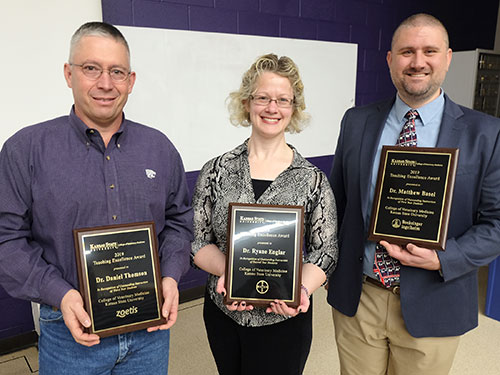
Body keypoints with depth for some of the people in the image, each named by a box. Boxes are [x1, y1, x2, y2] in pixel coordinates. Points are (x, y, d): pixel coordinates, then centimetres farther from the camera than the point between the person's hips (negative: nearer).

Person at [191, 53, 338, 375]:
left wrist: (302, 289, -22)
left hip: (285, 320, -2)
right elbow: (198, 241, -2)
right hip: (222, 315, 2)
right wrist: (226, 270, -20)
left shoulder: (312, 179, -7)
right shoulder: (216, 171, -4)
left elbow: (326, 250, -5)